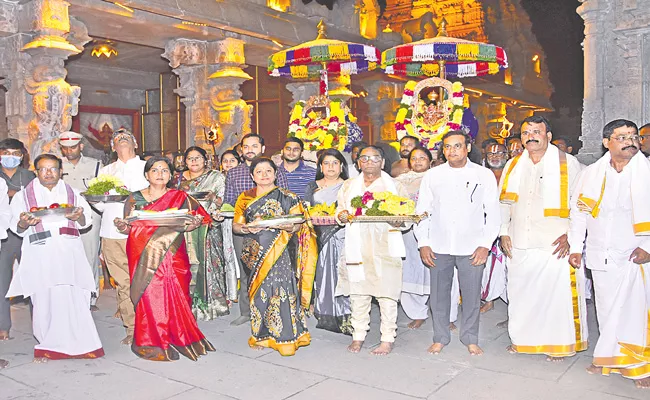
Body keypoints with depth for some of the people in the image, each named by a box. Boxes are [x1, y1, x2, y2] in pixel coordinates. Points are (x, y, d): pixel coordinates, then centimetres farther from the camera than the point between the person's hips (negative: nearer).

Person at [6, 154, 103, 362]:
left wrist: (78, 217, -13)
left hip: (69, 252, 1)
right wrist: (24, 223, -16)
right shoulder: (24, 195, 13)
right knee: (46, 298, -5)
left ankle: (74, 343, 3)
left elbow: (86, 221, 10)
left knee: (73, 297, -5)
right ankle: (48, 346, 5)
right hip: (40, 253, -1)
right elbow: (16, 228, 7)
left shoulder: (72, 193, 16)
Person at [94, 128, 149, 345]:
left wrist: (129, 192, -15)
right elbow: (100, 205, 15)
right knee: (123, 283, 0)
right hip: (113, 233, 3)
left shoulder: (146, 167, 12)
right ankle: (132, 328, 7)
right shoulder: (106, 171, 22)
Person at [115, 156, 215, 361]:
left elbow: (196, 219, 6)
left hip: (172, 257, 0)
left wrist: (193, 224, -15)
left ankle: (178, 339, 9)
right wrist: (121, 226, -13)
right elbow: (129, 229, 8)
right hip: (145, 257, 0)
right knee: (150, 296, -6)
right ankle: (152, 343, 5)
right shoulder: (135, 199, 10)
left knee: (175, 296, -4)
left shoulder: (180, 197, 9)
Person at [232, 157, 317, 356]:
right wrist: (247, 228, -12)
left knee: (280, 287, -11)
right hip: (256, 252, 3)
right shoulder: (245, 198, 14)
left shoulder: (287, 197, 6)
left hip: (280, 252, -3)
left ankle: (285, 336, -3)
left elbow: (300, 224, 3)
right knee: (259, 291, 1)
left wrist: (291, 227, -19)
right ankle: (262, 335, 13)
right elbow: (236, 225, 10)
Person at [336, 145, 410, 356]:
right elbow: (339, 208, 19)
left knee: (386, 293, -2)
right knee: (357, 291, 5)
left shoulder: (395, 186, 9)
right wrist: (342, 216, -4)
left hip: (385, 246, -2)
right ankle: (358, 335, 19)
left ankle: (388, 339, 10)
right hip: (357, 246, 3)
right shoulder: (349, 186, 17)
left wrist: (399, 221, -15)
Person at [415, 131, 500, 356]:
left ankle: (470, 339, 25)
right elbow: (421, 211, 8)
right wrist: (423, 243, 0)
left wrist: (485, 244, -5)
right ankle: (440, 338, 24)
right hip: (438, 247, 1)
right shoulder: (432, 176, 6)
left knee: (471, 296, 5)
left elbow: (493, 213, 3)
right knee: (438, 295, 7)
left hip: (472, 248, -1)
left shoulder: (484, 175, 3)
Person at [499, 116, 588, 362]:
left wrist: (570, 234, -11)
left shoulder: (568, 163, -1)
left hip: (556, 245, -4)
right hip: (520, 245, 4)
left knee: (558, 293, -1)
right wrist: (504, 233, 8)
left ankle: (558, 344, 16)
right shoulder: (513, 165, 11)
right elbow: (503, 202, 16)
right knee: (520, 293, 9)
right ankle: (523, 339, 26)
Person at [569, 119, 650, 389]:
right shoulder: (592, 172, 5)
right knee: (606, 310, 11)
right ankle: (609, 359, 25)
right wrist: (575, 247, 7)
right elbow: (578, 210, 10)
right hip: (601, 256, 3)